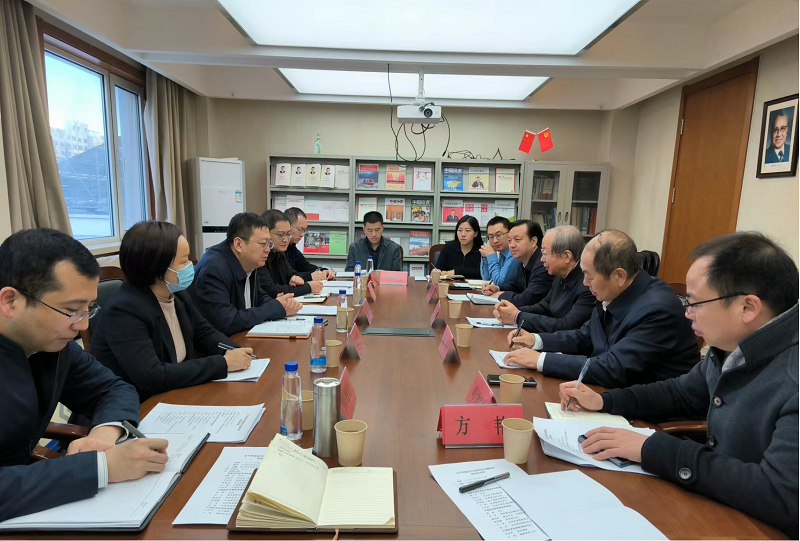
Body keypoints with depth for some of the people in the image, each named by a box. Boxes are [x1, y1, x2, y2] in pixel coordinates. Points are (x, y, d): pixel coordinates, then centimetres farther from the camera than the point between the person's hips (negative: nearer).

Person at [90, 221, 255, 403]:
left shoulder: (178, 294, -1)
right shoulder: (124, 311, -24)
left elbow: (205, 333, 10)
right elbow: (152, 378, -31)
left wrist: (234, 352, -12)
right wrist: (224, 363, -28)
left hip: (175, 395, 7)